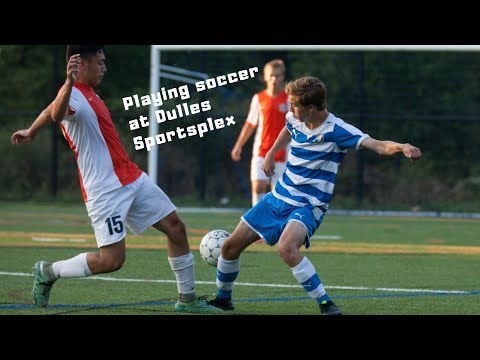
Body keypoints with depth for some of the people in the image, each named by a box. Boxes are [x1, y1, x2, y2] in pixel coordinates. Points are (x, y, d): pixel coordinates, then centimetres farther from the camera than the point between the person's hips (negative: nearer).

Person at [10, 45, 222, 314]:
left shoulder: (87, 92, 12)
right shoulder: (73, 95, -18)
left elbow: (49, 111, 31)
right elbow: (57, 114, -44)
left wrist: (31, 132, 50)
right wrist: (69, 82, -63)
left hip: (132, 178, 10)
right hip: (106, 190, -10)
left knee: (176, 228, 8)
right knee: (112, 260, -13)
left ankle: (188, 299, 17)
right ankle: (48, 272, 9)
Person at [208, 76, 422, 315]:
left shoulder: (336, 130, -21)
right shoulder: (295, 119, -2)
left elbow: (378, 145, -33)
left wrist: (401, 147, -51)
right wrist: (271, 154, 28)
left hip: (308, 206, -7)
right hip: (279, 197, 7)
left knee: (287, 248, -36)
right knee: (231, 246, 6)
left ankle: (326, 304, -25)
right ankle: (223, 298, 32)